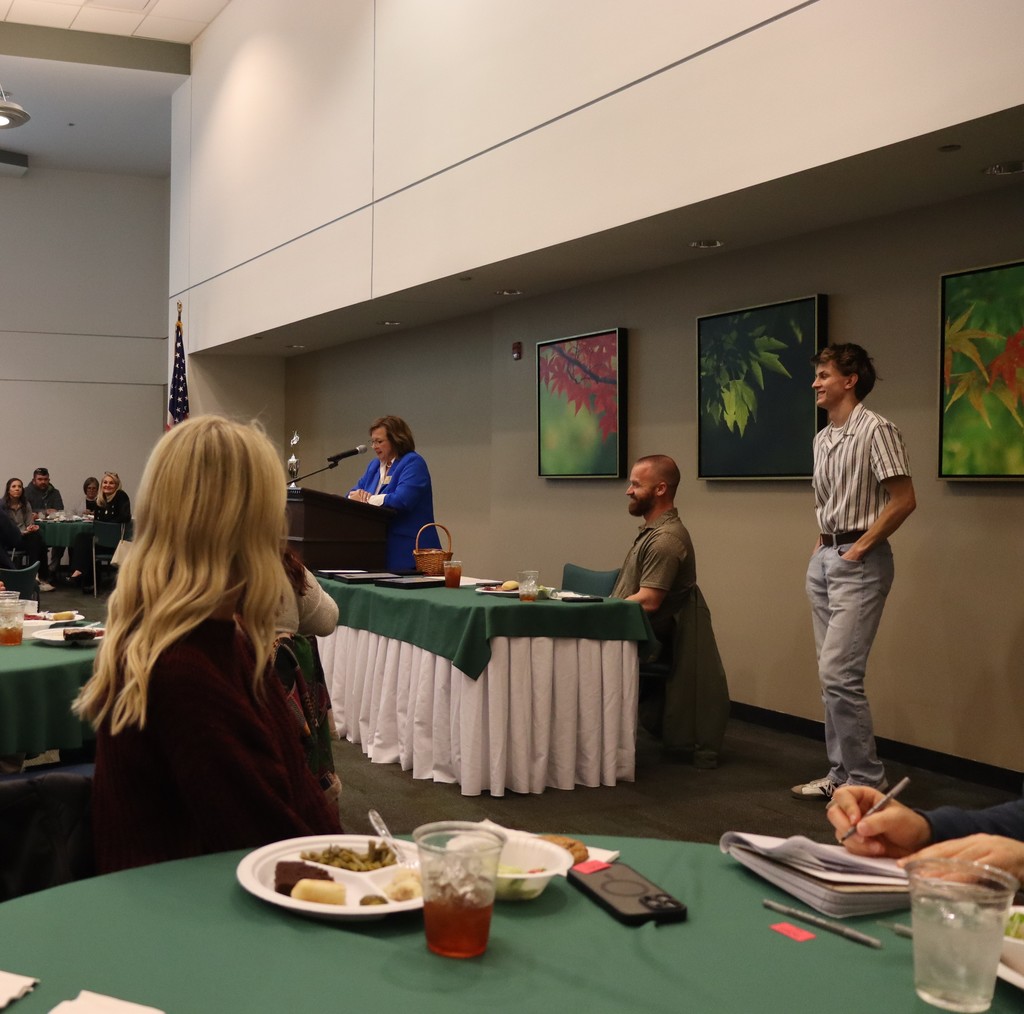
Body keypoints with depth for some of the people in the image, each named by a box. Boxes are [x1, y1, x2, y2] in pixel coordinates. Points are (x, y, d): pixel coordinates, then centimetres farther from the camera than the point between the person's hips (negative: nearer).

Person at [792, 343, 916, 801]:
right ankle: (842, 772, 19)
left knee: (839, 673, -12)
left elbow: (904, 500, -16)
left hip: (858, 562, -9)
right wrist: (821, 544, 11)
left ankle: (866, 780, -1)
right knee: (831, 675, 10)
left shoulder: (875, 430, -11)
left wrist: (858, 548, -14)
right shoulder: (822, 438, 14)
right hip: (824, 559, 9)